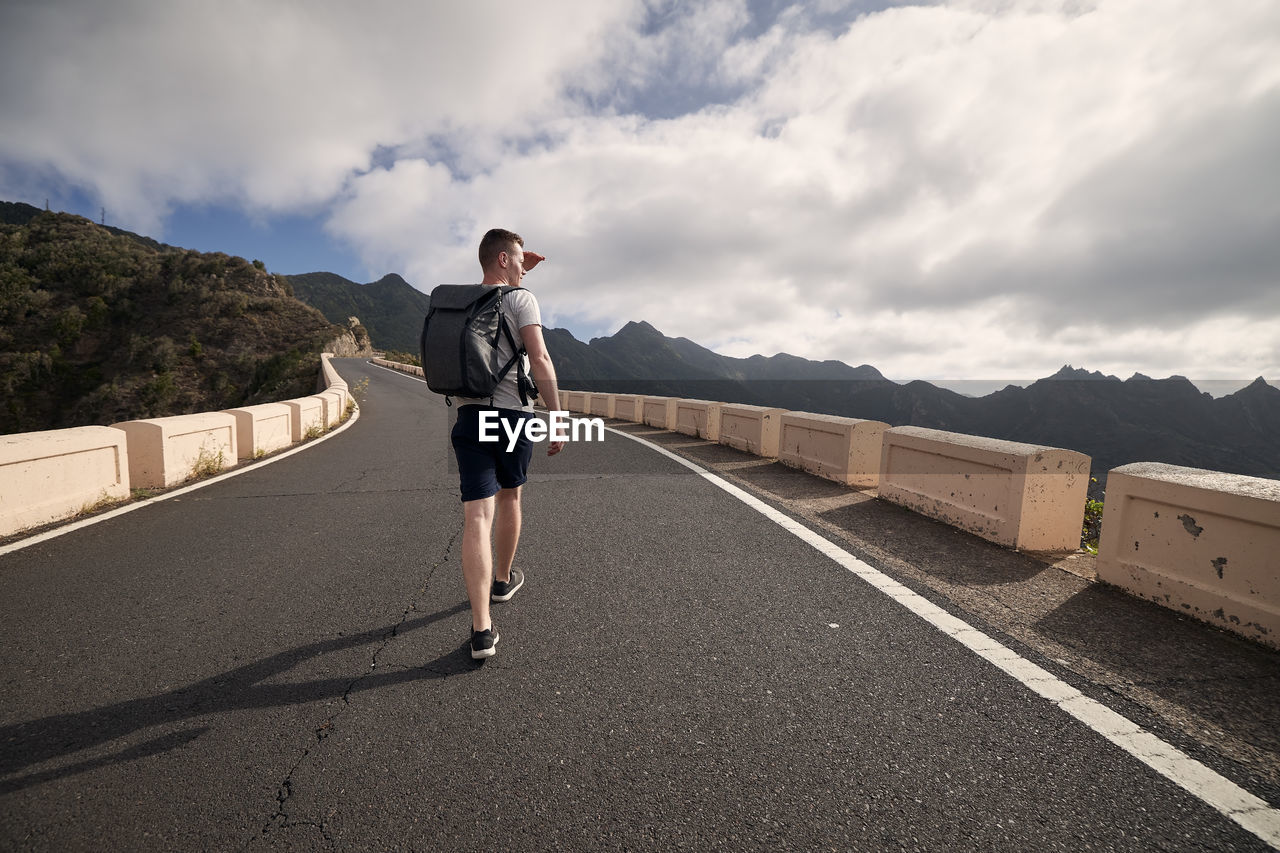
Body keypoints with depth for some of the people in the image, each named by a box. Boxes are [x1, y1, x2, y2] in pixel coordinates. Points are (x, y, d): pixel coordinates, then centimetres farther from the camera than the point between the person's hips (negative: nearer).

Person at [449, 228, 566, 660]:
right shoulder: (521, 299, -3)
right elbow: (540, 360, -15)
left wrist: (516, 275, 37)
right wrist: (558, 417, -13)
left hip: (469, 416, 3)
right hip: (513, 414, -3)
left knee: (477, 517, -5)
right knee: (509, 495, 20)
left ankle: (481, 629, -10)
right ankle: (503, 578, 40)